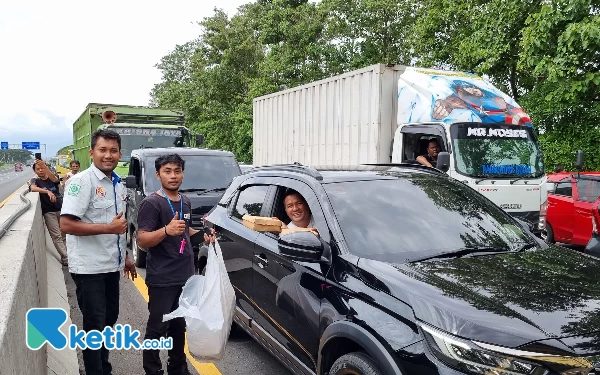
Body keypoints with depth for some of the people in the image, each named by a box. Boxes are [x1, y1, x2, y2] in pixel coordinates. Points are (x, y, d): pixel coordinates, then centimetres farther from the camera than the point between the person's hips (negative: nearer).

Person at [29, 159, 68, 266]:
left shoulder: (52, 179, 2)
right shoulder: (36, 180, 0)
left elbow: (54, 178, -24)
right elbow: (33, 188, -23)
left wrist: (44, 166, -43)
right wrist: (47, 191, -40)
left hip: (61, 209, 2)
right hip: (49, 212, -2)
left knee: (64, 235, 10)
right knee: (56, 236, -4)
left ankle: (65, 256, 22)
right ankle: (66, 259, -4)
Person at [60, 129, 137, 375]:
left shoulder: (118, 184, 9)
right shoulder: (81, 182, -15)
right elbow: (66, 224, -22)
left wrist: (125, 256, 18)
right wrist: (108, 227, -25)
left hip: (111, 265, 8)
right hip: (89, 268, -8)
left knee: (110, 319, 18)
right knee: (95, 325, 2)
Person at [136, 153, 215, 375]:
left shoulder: (185, 202, 10)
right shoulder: (151, 203, -13)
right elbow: (142, 240, -19)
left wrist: (202, 234, 6)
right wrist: (166, 230, -36)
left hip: (186, 276, 7)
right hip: (162, 279, -7)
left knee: (179, 325, 18)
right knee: (157, 327, 3)